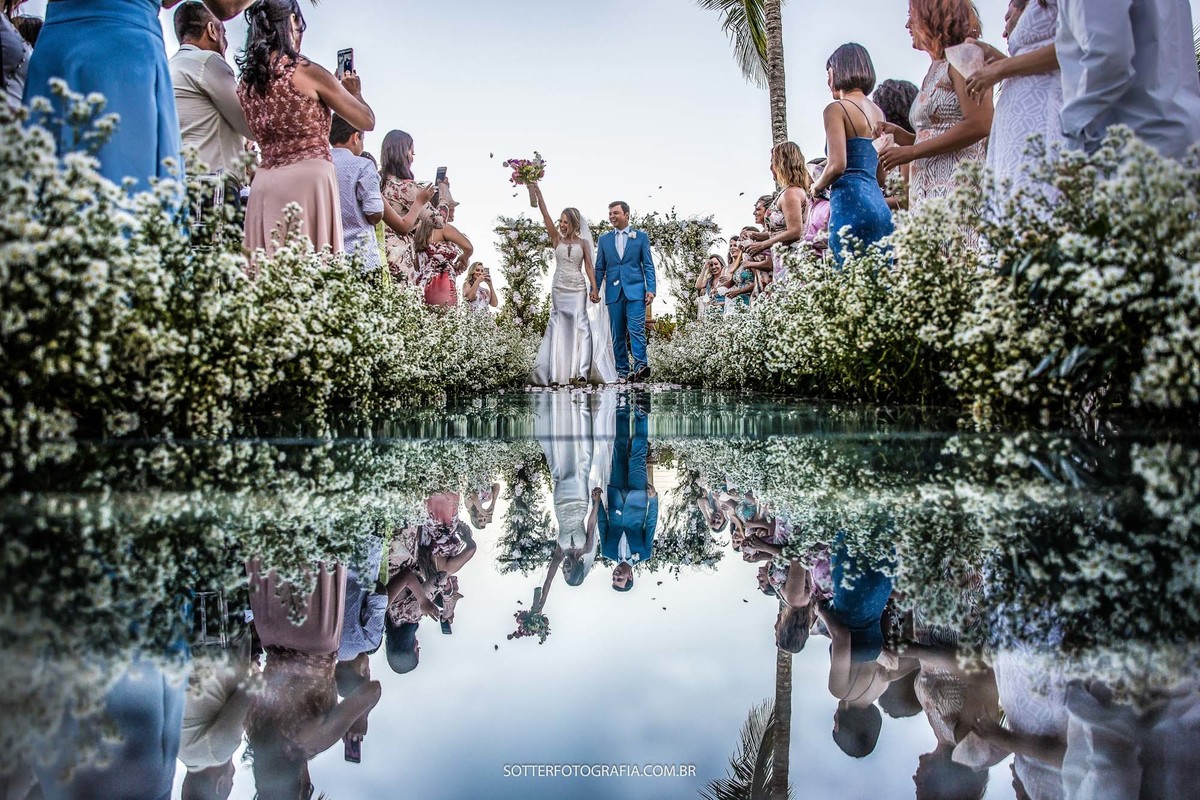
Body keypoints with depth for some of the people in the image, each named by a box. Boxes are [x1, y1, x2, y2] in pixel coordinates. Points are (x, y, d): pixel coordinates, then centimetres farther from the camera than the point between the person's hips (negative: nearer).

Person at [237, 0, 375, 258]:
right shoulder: (307, 72, -5)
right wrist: (354, 91, 24)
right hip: (308, 179, -6)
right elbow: (367, 121, 1)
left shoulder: (246, 82, 12)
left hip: (264, 184, 6)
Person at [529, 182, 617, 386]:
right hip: (559, 288, 1)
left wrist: (594, 287, -11)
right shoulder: (557, 239, 7)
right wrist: (537, 193, -8)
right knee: (559, 327, 0)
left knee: (579, 326, -7)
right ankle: (558, 372, 0)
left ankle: (581, 371, -10)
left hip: (578, 288, -1)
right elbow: (545, 216, 0)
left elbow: (589, 266, 0)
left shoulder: (583, 242, 5)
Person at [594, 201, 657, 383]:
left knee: (636, 330, -15)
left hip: (635, 291, -3)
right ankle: (622, 371, 7)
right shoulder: (604, 239, 15)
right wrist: (595, 289, 1)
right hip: (614, 293, 3)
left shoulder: (641, 236, 8)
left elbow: (648, 265, 4)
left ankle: (640, 367, -20)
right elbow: (600, 268, 14)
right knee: (618, 334, 3)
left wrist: (651, 289, -7)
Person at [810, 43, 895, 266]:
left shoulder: (837, 109, -3)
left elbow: (837, 165, -14)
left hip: (851, 205, -8)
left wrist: (817, 187, 5)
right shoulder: (878, 112, 19)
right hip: (878, 204, 8)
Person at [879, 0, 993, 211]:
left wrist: (912, 151, -12)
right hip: (928, 190, 8)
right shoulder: (935, 69, 23)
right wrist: (900, 135, 8)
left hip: (957, 186, -8)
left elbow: (979, 125, -14)